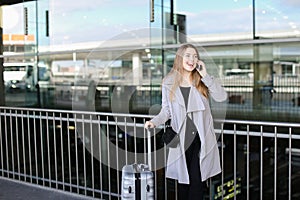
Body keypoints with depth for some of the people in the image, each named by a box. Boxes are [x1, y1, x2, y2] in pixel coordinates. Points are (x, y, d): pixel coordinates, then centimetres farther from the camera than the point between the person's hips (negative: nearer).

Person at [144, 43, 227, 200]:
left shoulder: (202, 81, 3)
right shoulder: (169, 83, 3)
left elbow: (222, 97, -10)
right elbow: (166, 110, 8)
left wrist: (205, 75, -13)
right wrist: (154, 122, -11)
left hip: (201, 138, 0)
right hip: (181, 139, 0)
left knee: (198, 180, 0)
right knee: (182, 179, 9)